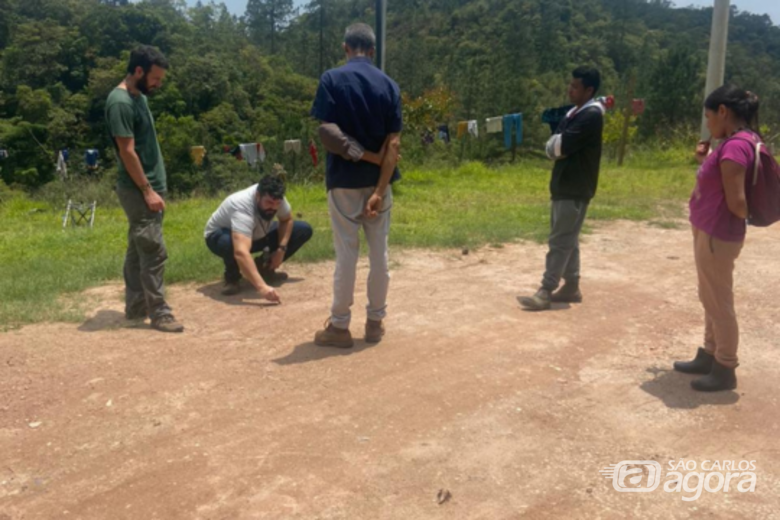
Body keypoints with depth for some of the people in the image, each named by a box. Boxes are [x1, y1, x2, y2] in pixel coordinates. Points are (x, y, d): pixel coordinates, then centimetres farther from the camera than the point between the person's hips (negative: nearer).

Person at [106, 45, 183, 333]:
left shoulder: (138, 97, 14)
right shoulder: (120, 102, -16)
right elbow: (127, 151, -19)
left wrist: (154, 187, 17)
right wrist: (147, 190, -19)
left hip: (150, 187, 10)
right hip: (138, 190, -10)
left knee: (138, 249, 13)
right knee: (153, 251, -8)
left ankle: (136, 307, 21)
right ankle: (159, 313, -2)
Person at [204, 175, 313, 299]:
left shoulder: (274, 198, -24)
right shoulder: (242, 207, -42)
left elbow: (286, 220, -3)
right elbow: (241, 252, -55)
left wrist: (281, 249, -19)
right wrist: (262, 287, -65)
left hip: (256, 235, 6)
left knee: (304, 230, -12)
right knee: (229, 243, -44)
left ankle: (264, 267, 4)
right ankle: (232, 277, -9)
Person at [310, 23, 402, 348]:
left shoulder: (332, 79, -7)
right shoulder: (389, 85, 1)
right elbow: (393, 143, -7)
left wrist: (362, 155, -5)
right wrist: (379, 190, -12)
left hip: (344, 180, -3)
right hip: (379, 179, 3)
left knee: (346, 254, 3)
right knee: (379, 253, 11)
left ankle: (339, 327, 11)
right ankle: (375, 322, 20)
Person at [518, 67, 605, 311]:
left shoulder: (591, 115, -15)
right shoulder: (574, 113, 16)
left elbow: (562, 146, -22)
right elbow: (552, 147, 12)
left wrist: (557, 144, 0)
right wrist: (558, 146, -9)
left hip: (575, 188, -10)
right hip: (564, 185, 10)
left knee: (560, 240, -8)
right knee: (568, 239, 13)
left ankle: (545, 292, -7)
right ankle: (571, 287, 20)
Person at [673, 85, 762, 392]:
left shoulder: (735, 146, -22)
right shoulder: (739, 141, 9)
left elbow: (737, 202, -25)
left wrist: (753, 211, -6)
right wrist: (705, 161, 9)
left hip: (717, 236, -10)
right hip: (711, 233, 10)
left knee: (719, 303, 2)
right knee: (711, 300, 19)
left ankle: (725, 370, 15)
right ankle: (709, 356, 32)